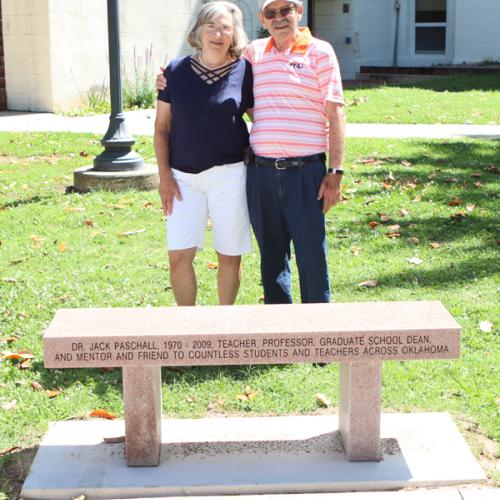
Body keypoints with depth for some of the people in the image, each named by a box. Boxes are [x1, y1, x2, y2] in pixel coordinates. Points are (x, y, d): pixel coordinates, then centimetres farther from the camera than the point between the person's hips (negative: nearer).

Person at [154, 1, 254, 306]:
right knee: (179, 256, -2)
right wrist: (164, 175, 0)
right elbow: (161, 126, 7)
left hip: (229, 174, -1)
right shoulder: (176, 70, 3)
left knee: (230, 256, 6)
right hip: (183, 175, 1)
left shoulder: (244, 71, -1)